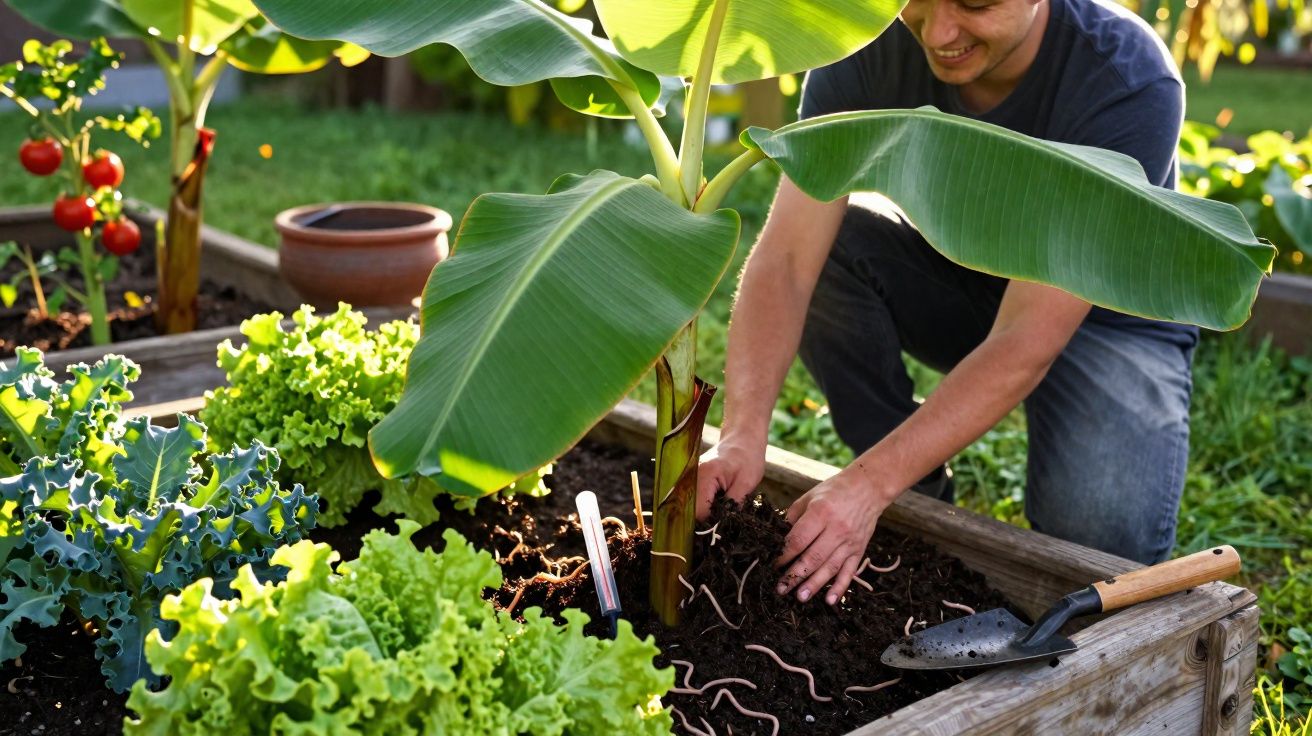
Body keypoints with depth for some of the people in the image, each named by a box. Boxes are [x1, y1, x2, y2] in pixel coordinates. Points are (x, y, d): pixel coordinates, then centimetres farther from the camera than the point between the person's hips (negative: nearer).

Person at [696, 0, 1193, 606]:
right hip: (957, 279, 4)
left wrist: (869, 485, -41)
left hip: (1108, 314, -3)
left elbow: (1026, 343, -35)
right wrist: (743, 435, -40)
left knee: (1105, 531, -30)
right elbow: (785, 258, -26)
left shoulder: (1130, 84, -31)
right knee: (827, 244, -24)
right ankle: (915, 501, -7)